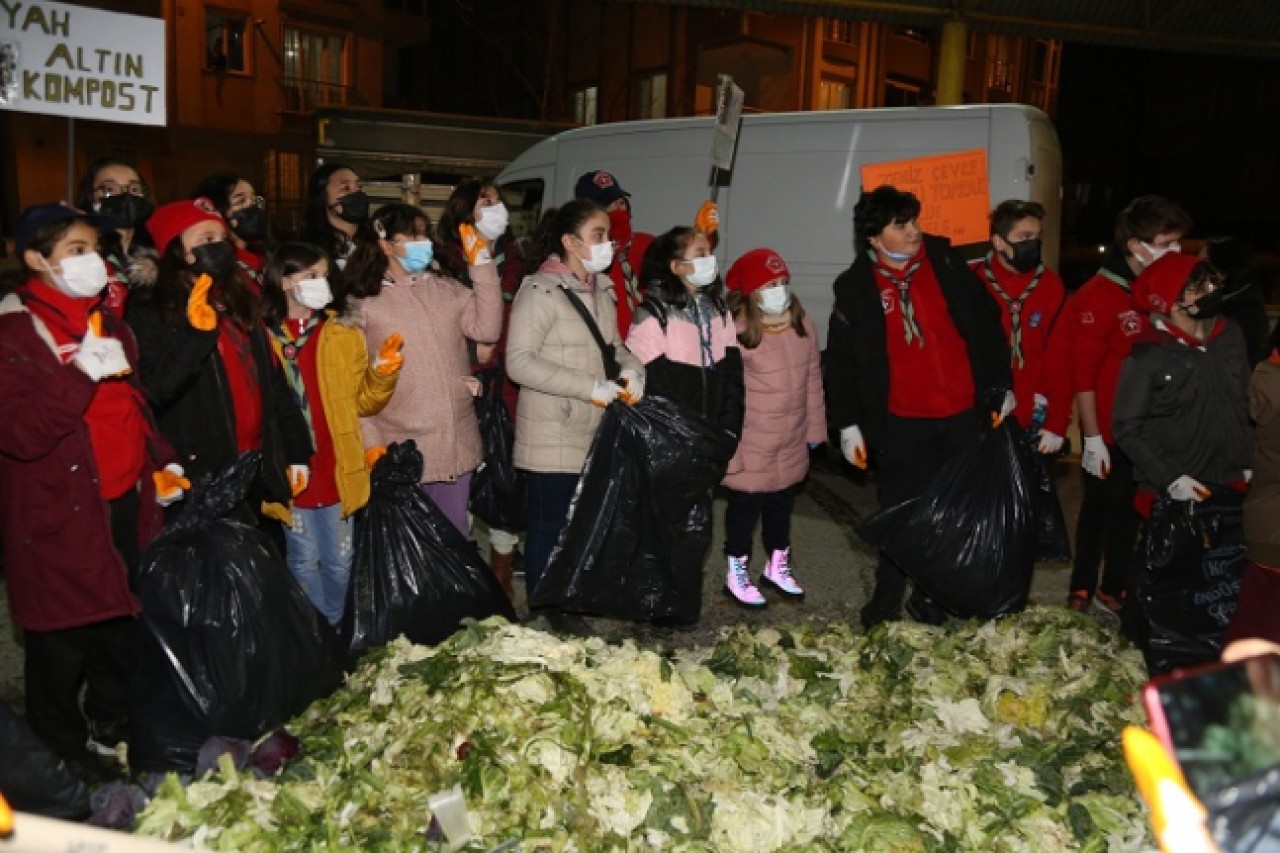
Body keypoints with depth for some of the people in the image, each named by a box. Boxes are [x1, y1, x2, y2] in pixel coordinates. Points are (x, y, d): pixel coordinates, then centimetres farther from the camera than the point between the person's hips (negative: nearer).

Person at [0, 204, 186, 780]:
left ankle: (113, 729, 39)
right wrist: (79, 374, -28)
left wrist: (160, 462, 12)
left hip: (126, 506, 7)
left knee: (125, 628, 17)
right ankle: (64, 758, 25)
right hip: (60, 520, -7)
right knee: (63, 646, 5)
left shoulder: (107, 322, 13)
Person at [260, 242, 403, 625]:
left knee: (339, 560, 11)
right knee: (304, 561, 10)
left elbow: (363, 403, 6)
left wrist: (383, 375, -13)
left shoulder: (344, 336, 5)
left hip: (337, 469, 2)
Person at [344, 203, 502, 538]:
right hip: (402, 450, -3)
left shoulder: (447, 288, 6)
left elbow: (487, 328, -7)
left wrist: (482, 265, -10)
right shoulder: (365, 304, -3)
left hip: (456, 443, 3)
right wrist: (371, 446, -7)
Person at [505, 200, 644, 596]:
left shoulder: (601, 289, 11)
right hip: (553, 437, -8)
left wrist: (631, 368, -5)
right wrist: (591, 387, -24)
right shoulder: (541, 291, -15)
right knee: (549, 527, 4)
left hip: (596, 433, 8)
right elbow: (519, 362, -22)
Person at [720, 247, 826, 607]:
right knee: (745, 506, 9)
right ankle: (737, 573, 28)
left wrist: (814, 427, 9)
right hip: (750, 443, -5)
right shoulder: (736, 332, -20)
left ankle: (778, 566, 41)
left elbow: (812, 379, 6)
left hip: (792, 441, 6)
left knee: (782, 505, 21)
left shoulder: (802, 323, -1)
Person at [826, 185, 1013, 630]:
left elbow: (987, 322, 7)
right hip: (901, 421, -2)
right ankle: (888, 595, 24)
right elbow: (842, 359, 1)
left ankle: (931, 594, 27)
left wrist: (999, 386, 6)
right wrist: (848, 424, -1)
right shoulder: (855, 288, -3)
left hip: (964, 413, 2)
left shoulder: (946, 264, 1)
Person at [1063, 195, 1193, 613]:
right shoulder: (1097, 297, -15)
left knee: (1131, 510, 16)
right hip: (1110, 435, -5)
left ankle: (1115, 588, 32)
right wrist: (1092, 437, -14)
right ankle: (1081, 590, 26)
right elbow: (1083, 375, -15)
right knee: (1099, 509, 9)